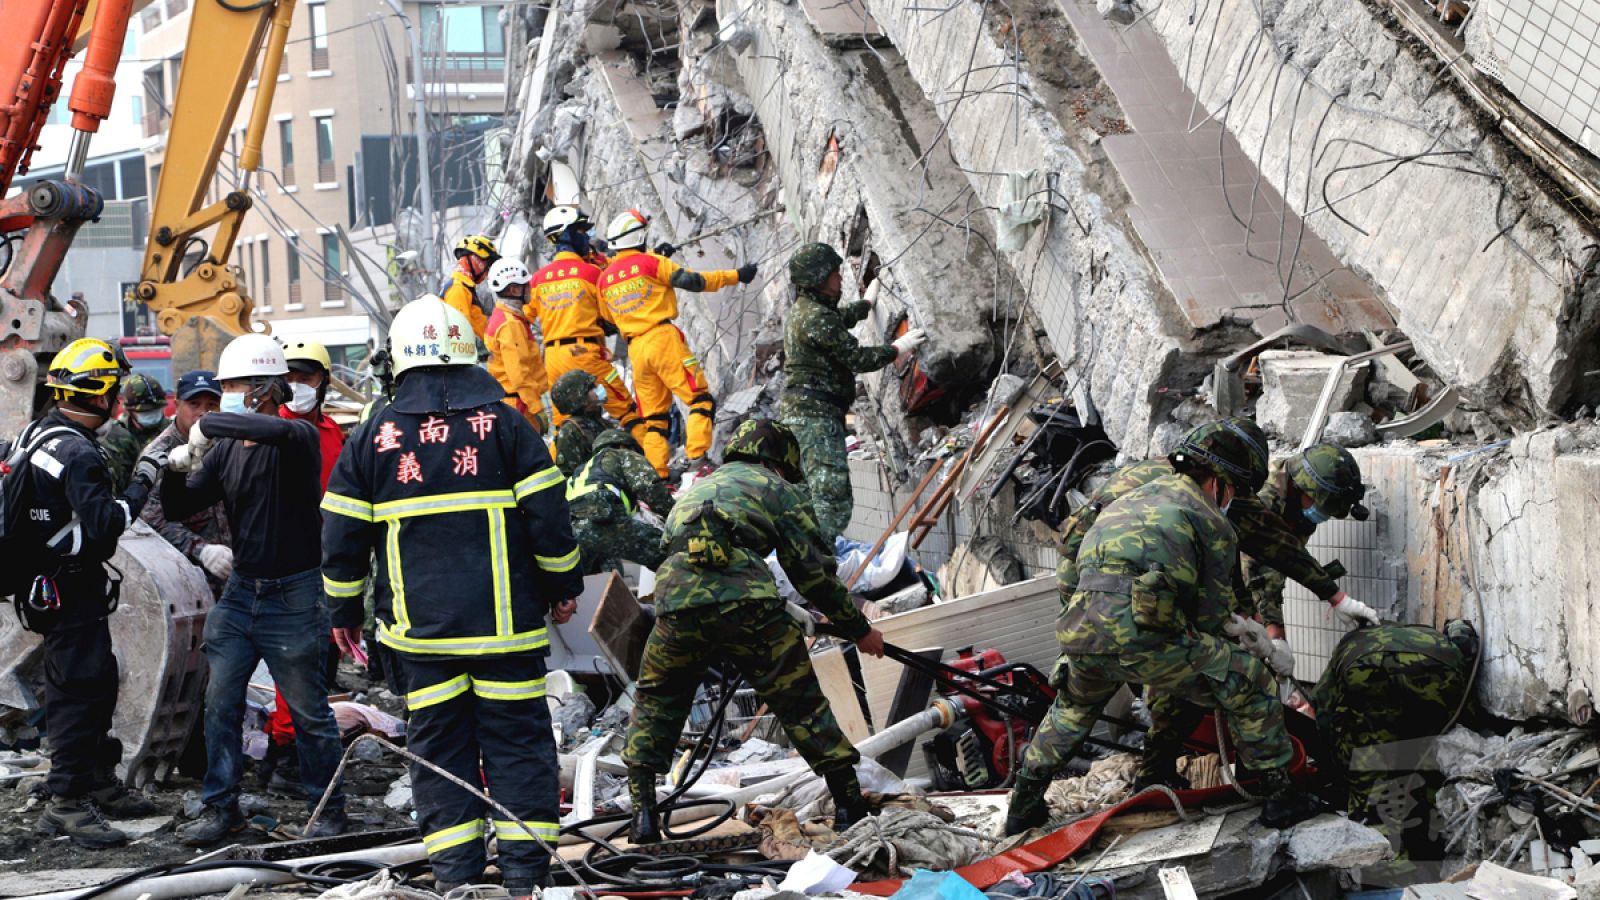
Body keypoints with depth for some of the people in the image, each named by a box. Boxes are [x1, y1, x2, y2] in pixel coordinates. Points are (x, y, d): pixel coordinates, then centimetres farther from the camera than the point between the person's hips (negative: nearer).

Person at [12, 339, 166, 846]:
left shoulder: (37, 434, 9)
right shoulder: (78, 453, -22)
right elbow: (104, 524, -27)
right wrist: (142, 483, -18)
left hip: (44, 585, 10)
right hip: (71, 591, -10)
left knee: (99, 684, 18)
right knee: (80, 690, -8)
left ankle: (99, 783, 29)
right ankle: (66, 804, -6)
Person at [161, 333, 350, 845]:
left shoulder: (299, 438, -13)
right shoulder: (224, 451, 7)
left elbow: (278, 431, -38)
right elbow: (180, 510, 9)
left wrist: (208, 424, -29)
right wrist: (178, 471, -11)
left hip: (293, 597, -6)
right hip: (240, 591, 6)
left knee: (309, 711, 3)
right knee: (220, 702, 5)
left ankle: (328, 810, 16)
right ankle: (220, 807, 15)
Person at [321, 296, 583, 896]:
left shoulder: (373, 436, 2)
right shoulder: (503, 423, -2)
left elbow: (342, 535, 6)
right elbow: (547, 515, -1)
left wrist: (346, 611, 17)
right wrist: (563, 588, 11)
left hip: (419, 624, 1)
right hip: (505, 622, -1)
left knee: (438, 743, 7)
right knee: (517, 739, 5)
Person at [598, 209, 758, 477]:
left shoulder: (605, 279, 13)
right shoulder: (651, 262, -3)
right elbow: (693, 281, -4)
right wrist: (737, 275, 5)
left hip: (635, 349, 6)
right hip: (663, 339, -6)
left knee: (654, 415, 11)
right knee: (700, 399, -3)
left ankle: (657, 473, 3)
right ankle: (697, 456, -19)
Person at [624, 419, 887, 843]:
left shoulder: (694, 490, 38)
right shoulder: (777, 490, 23)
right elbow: (813, 572, 14)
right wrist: (859, 629, 24)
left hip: (677, 600, 3)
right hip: (746, 600, -3)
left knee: (654, 703, 22)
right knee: (801, 703, 10)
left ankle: (643, 810, 14)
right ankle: (849, 802, 12)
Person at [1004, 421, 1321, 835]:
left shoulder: (1127, 501, 30)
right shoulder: (1214, 523, 11)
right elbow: (1211, 617, 10)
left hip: (1079, 633, 6)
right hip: (1145, 635, -6)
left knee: (1074, 706, 38)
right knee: (1253, 687, 12)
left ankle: (1023, 805, 40)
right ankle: (1281, 797, 16)